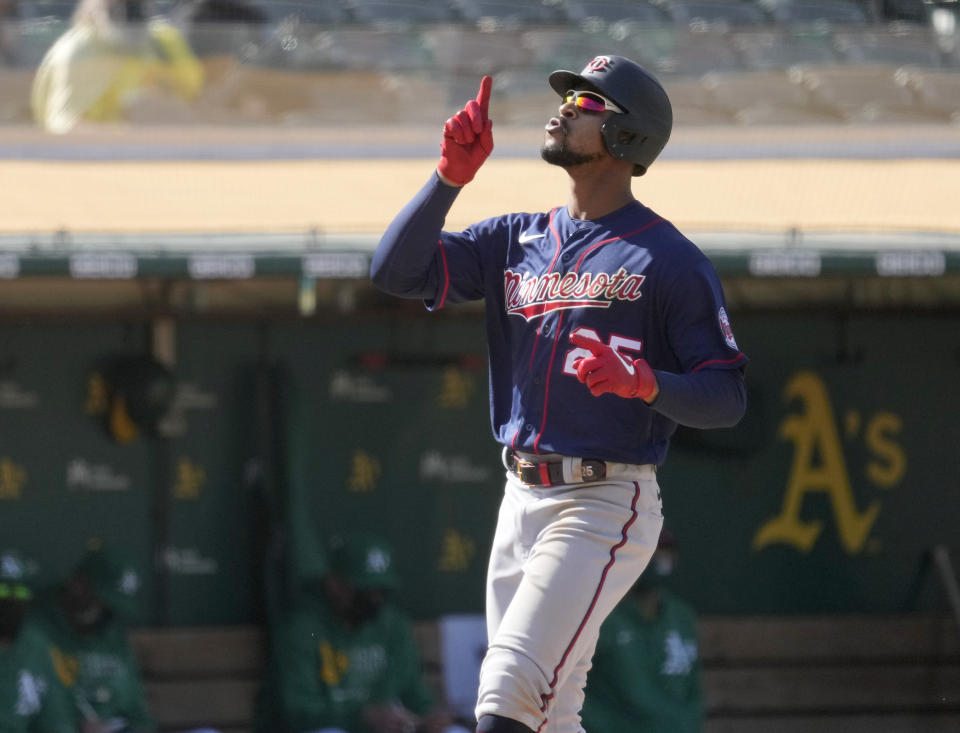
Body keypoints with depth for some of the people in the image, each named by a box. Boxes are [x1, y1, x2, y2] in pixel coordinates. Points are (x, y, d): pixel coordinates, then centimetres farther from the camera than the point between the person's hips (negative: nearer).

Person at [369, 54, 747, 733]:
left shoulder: (669, 259, -5)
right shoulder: (517, 239, 13)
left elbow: (728, 398, -7)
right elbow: (396, 269, 4)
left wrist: (645, 383, -26)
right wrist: (452, 175, -7)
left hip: (606, 505, -7)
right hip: (523, 499, 7)